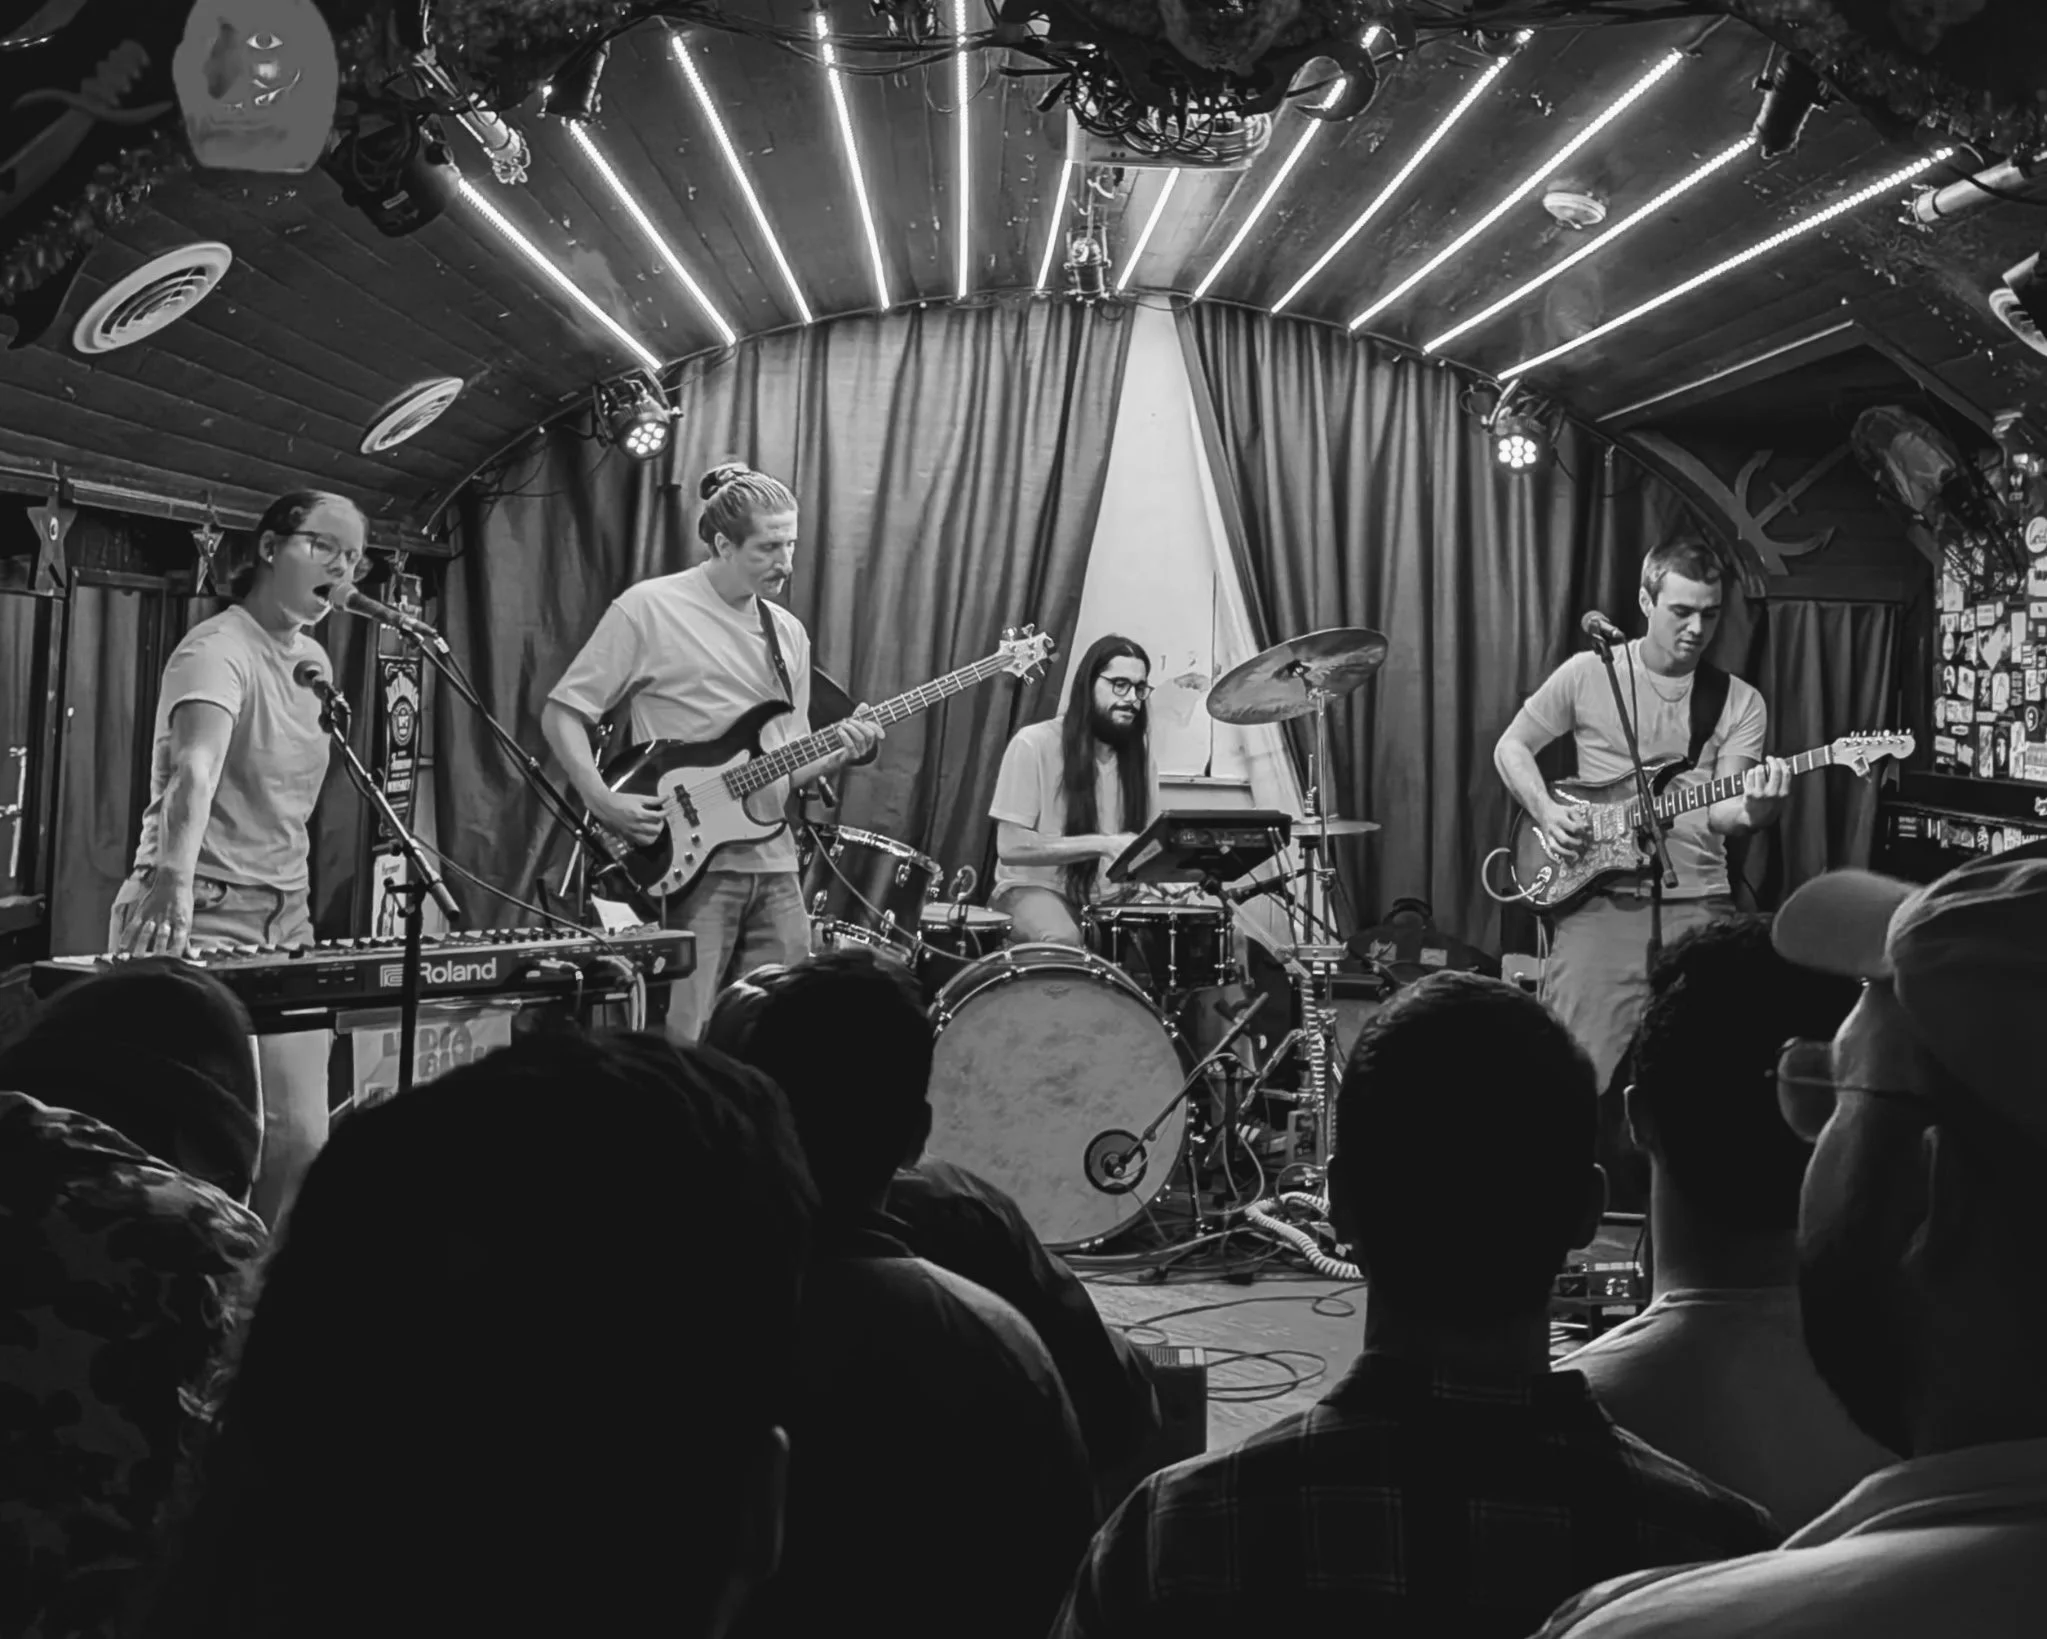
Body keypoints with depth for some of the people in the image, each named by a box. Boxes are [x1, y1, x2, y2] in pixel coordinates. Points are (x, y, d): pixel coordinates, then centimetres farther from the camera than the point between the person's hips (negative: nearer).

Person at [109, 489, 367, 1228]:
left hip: (284, 921, 8)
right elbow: (194, 772, -33)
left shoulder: (314, 661, 12)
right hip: (199, 919, -7)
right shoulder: (218, 650, -14)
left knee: (302, 1138, 1)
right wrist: (174, 882, -49)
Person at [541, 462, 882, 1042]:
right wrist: (604, 802, -16)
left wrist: (841, 752, -1)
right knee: (683, 1044, -8)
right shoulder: (648, 610, -4)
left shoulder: (788, 633, 15)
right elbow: (561, 713, -2)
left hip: (773, 863, 6)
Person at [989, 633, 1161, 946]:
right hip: (1036, 889, -5)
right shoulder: (1034, 744, -11)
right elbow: (1011, 846, -16)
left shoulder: (1139, 755, 7)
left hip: (1104, 898, 5)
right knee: (1062, 941, -37)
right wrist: (1103, 845, -22)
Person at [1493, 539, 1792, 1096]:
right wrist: (1546, 811, -4)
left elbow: (1718, 812, -5)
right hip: (1599, 901, -1)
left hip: (1697, 905, 1)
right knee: (1584, 1074, -10)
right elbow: (1512, 745, 13)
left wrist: (1754, 809, -28)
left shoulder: (1740, 702, 6)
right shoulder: (1588, 674, 4)